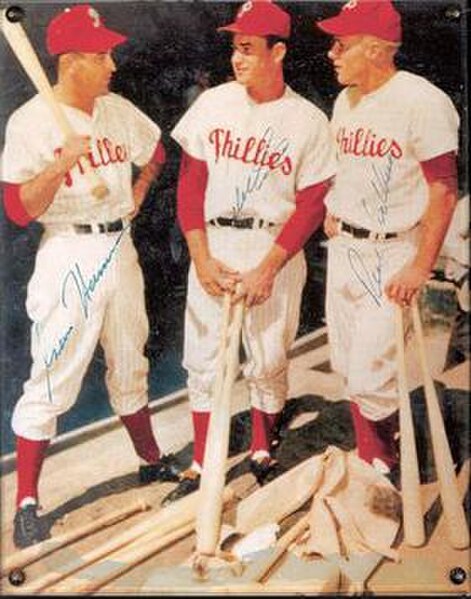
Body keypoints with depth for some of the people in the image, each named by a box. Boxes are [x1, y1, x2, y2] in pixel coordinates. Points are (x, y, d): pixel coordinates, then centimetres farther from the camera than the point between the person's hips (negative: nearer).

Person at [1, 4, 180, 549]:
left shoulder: (118, 110, 5)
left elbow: (155, 151, 26)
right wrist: (62, 163, -30)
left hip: (120, 248, 6)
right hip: (68, 255, -6)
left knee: (130, 368, 20)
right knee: (52, 381, -4)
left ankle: (152, 462, 38)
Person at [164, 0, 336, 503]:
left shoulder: (308, 120, -4)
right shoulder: (212, 103, 2)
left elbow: (311, 204, -5)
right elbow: (190, 181, 2)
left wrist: (267, 270, -13)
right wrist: (201, 258, -7)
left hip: (276, 250, -2)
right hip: (211, 247, 2)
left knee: (268, 360, 7)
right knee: (203, 358, 5)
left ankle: (261, 454, 29)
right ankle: (200, 466, 19)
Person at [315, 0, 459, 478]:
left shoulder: (422, 102, -16)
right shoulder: (345, 101, 8)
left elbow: (444, 190, -16)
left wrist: (421, 266, -19)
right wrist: (331, 215, 12)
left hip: (393, 254, -8)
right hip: (343, 247, 8)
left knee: (370, 376, -7)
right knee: (348, 367, 14)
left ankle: (386, 465, 22)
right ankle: (368, 459, 33)